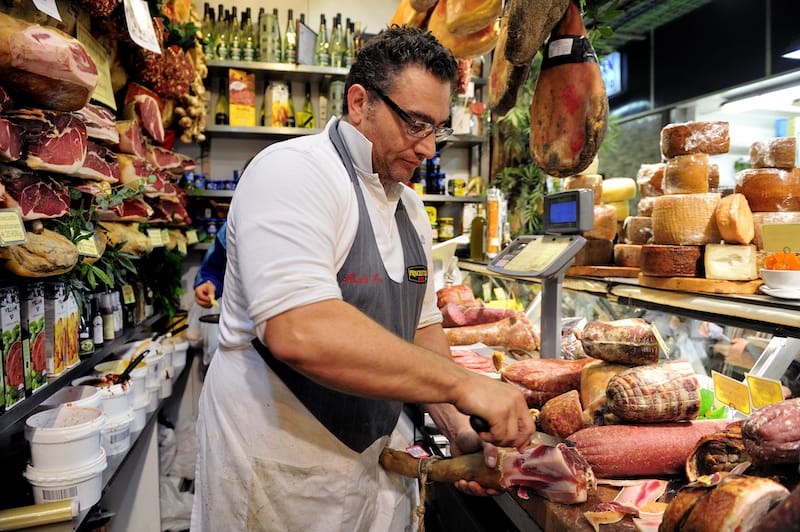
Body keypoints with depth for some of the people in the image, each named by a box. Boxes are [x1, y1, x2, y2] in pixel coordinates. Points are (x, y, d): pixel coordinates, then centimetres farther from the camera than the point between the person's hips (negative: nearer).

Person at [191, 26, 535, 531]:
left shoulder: (410, 207, 7)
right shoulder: (292, 172, -19)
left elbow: (421, 325, 10)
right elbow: (298, 332, -34)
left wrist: (461, 430, -3)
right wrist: (463, 383, -29)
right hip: (280, 472, -7)